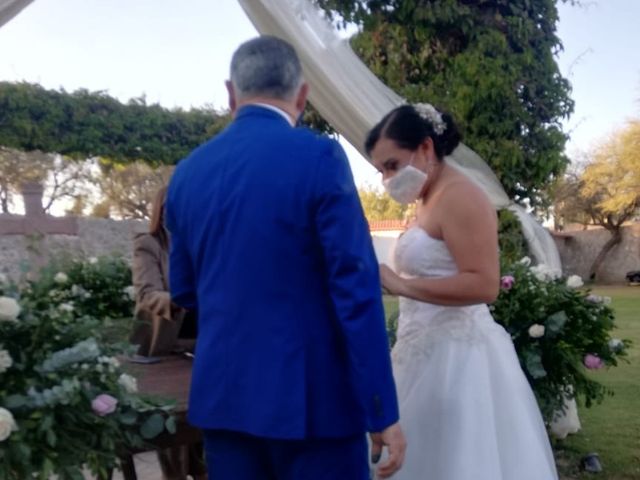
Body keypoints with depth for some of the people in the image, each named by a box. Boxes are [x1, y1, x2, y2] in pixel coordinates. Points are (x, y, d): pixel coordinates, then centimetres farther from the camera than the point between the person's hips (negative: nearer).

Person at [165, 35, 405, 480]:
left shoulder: (187, 171, 5)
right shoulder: (319, 157, -12)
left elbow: (184, 292, 13)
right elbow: (356, 291, -15)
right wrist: (382, 410, -9)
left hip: (222, 394, 5)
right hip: (312, 396, -5)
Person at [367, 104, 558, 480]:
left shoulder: (460, 196, -13)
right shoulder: (430, 201, 16)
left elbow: (483, 285, -22)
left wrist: (400, 285, -24)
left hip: (456, 353, -10)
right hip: (432, 351, 10)